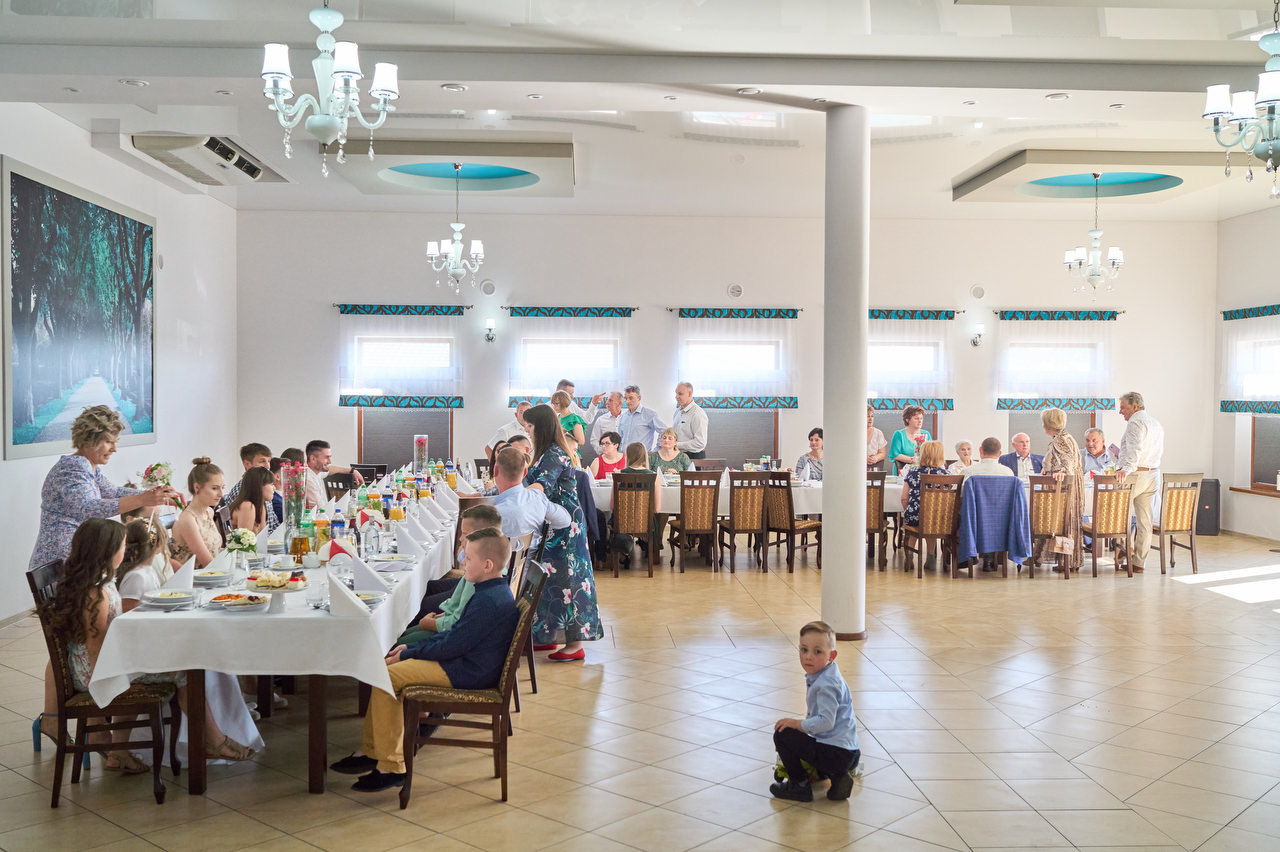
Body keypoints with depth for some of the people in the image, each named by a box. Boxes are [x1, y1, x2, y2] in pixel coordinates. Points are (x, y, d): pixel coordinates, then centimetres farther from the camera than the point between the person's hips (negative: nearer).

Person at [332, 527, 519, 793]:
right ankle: (372, 752, 15)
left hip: (467, 672, -11)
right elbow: (456, 633, 17)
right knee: (384, 666, 12)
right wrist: (411, 648, 10)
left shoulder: (489, 602, -24)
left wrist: (407, 654, -9)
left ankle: (391, 767, -10)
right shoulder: (494, 591, 10)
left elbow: (451, 646, -22)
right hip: (468, 662, 11)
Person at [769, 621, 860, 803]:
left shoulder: (826, 684, -20)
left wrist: (797, 724, -15)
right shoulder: (827, 676, 11)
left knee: (782, 735, -10)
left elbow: (826, 722, -26)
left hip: (835, 753, -11)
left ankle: (800, 785, 4)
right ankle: (838, 776, 13)